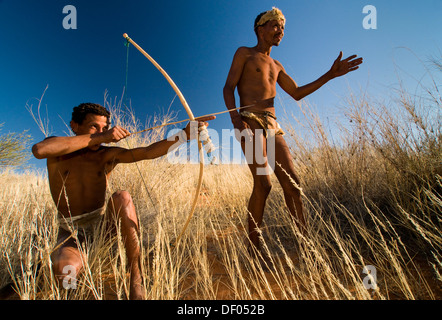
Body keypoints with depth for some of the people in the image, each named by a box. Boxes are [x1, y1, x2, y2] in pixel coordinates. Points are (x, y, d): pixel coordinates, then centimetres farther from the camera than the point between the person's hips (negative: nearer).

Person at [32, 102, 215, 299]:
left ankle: (136, 276, -23)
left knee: (122, 197, -32)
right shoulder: (57, 149, -6)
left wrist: (185, 134, -34)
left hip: (103, 220, 1)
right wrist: (99, 138, -33)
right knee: (64, 269, -33)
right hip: (72, 230, 0)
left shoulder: (107, 155, -5)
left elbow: (148, 152, -20)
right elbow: (39, 150, -32)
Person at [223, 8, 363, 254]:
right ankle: (253, 245, -8)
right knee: (263, 183, -20)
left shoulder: (276, 66, 30)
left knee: (293, 183, -3)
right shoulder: (244, 53, 12)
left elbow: (297, 93, 28)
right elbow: (229, 88, 0)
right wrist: (234, 116, -19)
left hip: (273, 126, 7)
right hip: (250, 123, -6)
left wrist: (330, 75, 21)